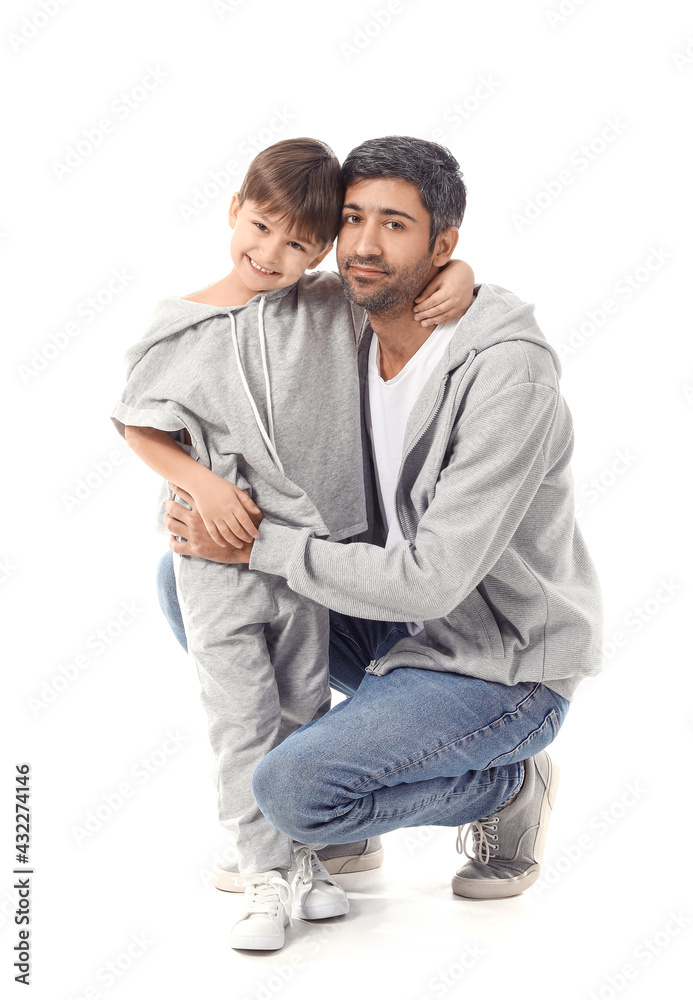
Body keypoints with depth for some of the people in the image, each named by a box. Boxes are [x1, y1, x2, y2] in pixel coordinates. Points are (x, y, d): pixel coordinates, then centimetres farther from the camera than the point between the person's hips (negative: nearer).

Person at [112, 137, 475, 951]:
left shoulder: (335, 310, -3)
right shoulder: (183, 330, -7)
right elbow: (140, 426, 0)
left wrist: (456, 275, -14)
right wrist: (201, 483, -14)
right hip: (218, 550, -2)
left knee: (305, 707, 13)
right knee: (243, 713, 0)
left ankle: (305, 854, 27)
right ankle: (263, 870, 10)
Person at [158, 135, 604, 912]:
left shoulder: (509, 374, -28)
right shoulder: (351, 341, -3)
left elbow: (432, 581, -30)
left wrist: (258, 545, -24)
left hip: (502, 669, -8)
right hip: (400, 626, 8)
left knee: (291, 792, -26)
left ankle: (506, 786, 0)